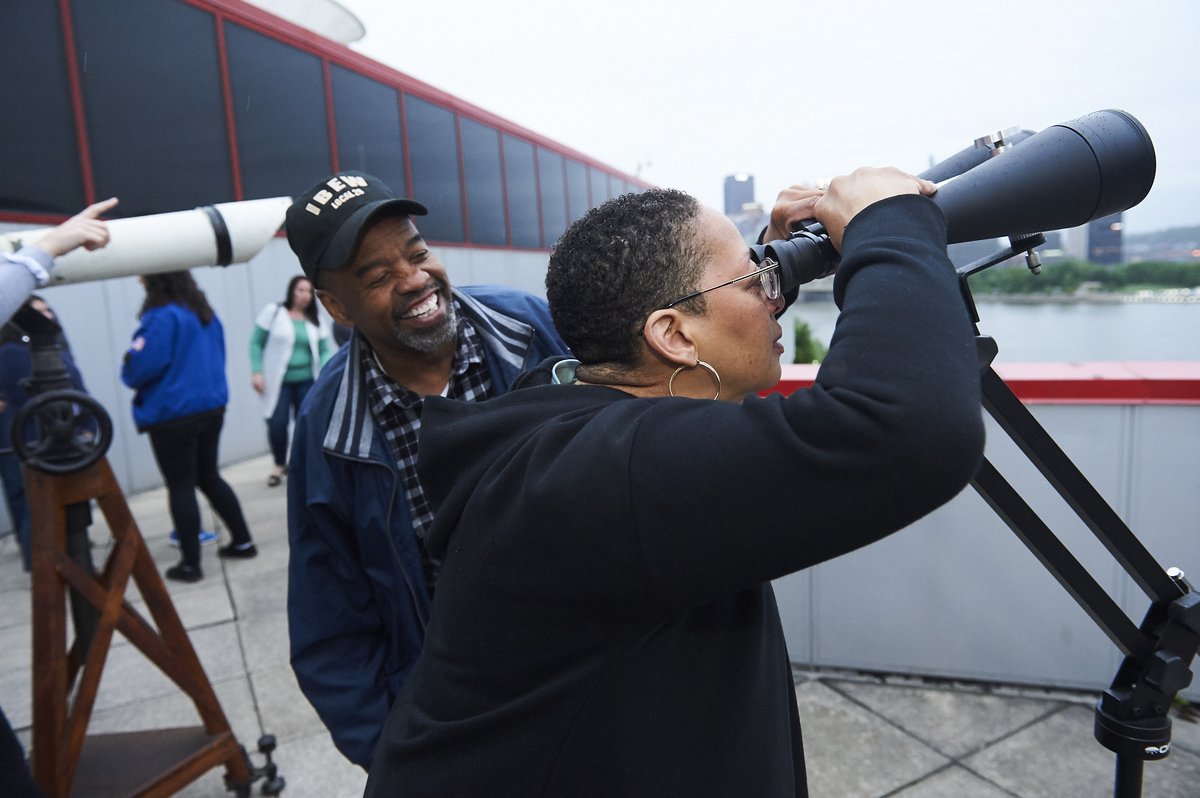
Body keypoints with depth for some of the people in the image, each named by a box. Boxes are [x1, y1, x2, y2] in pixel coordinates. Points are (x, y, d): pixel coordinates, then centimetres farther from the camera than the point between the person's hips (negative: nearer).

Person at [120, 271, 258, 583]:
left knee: (180, 487, 2)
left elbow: (141, 367, -19)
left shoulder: (161, 316, -17)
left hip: (173, 416, -7)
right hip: (211, 407, 8)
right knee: (209, 477, 19)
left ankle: (190, 564, 9)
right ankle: (242, 542, 23)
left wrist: (127, 368, 2)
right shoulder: (204, 311, 8)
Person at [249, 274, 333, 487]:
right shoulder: (273, 312, -1)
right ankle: (280, 465, 15)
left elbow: (325, 351, 6)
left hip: (307, 381, 3)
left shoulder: (316, 321, 8)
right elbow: (256, 344, 1)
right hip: (279, 381, -2)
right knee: (277, 424, -9)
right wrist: (256, 372, -7)